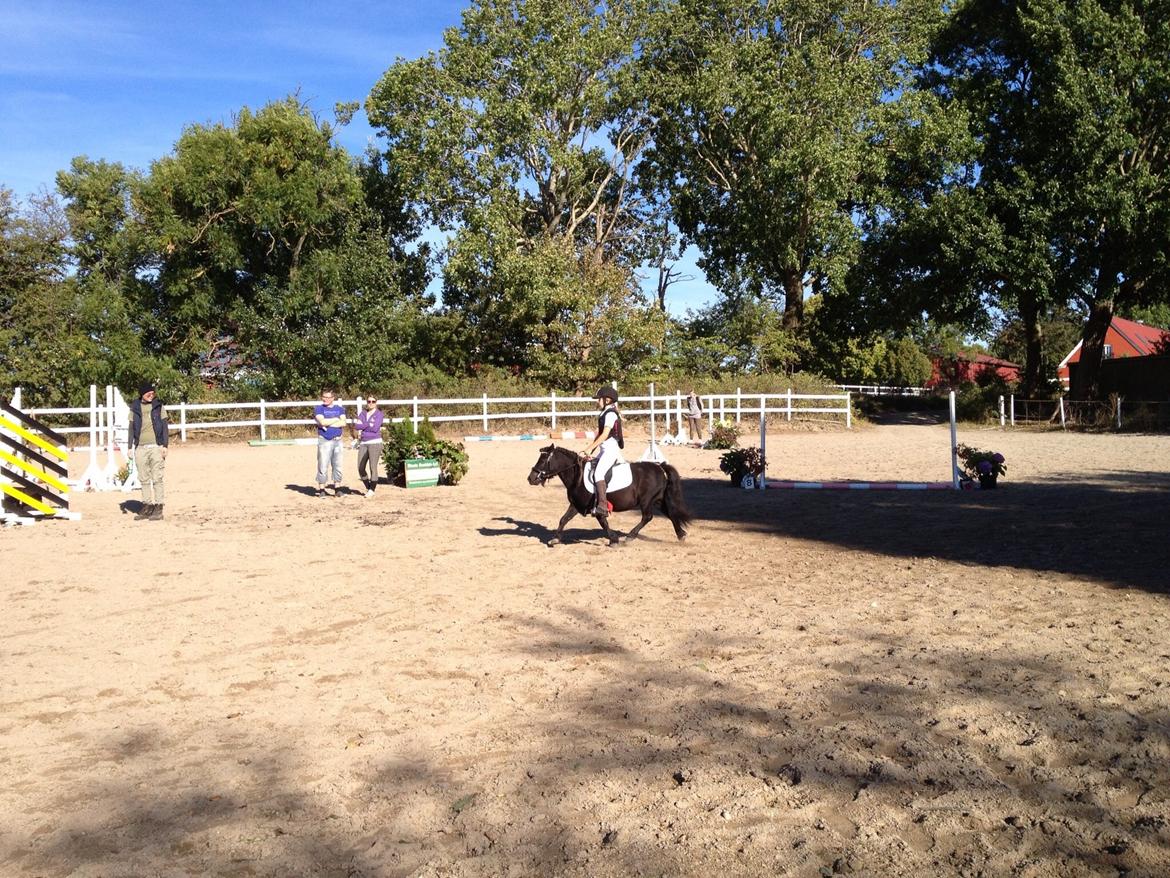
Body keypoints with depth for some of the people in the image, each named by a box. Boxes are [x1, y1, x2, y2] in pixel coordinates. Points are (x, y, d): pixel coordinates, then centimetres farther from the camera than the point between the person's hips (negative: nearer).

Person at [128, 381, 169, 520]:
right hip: (140, 448, 2)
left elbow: (165, 427, 2)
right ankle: (147, 507, 17)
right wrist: (129, 447, 5)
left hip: (156, 447, -2)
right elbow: (131, 428, 10)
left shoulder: (158, 406, 2)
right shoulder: (135, 408, 5)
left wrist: (165, 445, -5)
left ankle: (158, 509, 1)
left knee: (157, 479, -3)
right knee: (144, 479, 8)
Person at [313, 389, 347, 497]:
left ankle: (337, 488, 14)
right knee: (323, 466, -5)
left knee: (337, 466, 7)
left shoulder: (339, 409, 13)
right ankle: (321, 490, 0)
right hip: (324, 441, -4)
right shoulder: (318, 409, 4)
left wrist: (328, 424, -10)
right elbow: (322, 422, -14)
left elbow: (343, 423, -4)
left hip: (337, 441, 4)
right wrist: (336, 419, -3)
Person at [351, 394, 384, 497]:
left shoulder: (379, 414, 0)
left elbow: (375, 428, -13)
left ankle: (372, 490, 1)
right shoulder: (362, 413, 14)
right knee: (360, 468, 3)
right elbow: (356, 426, 1)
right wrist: (369, 426, -8)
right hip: (363, 443, 5)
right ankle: (368, 488, 20)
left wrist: (362, 425, -4)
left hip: (375, 443, -5)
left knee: (373, 467, -9)